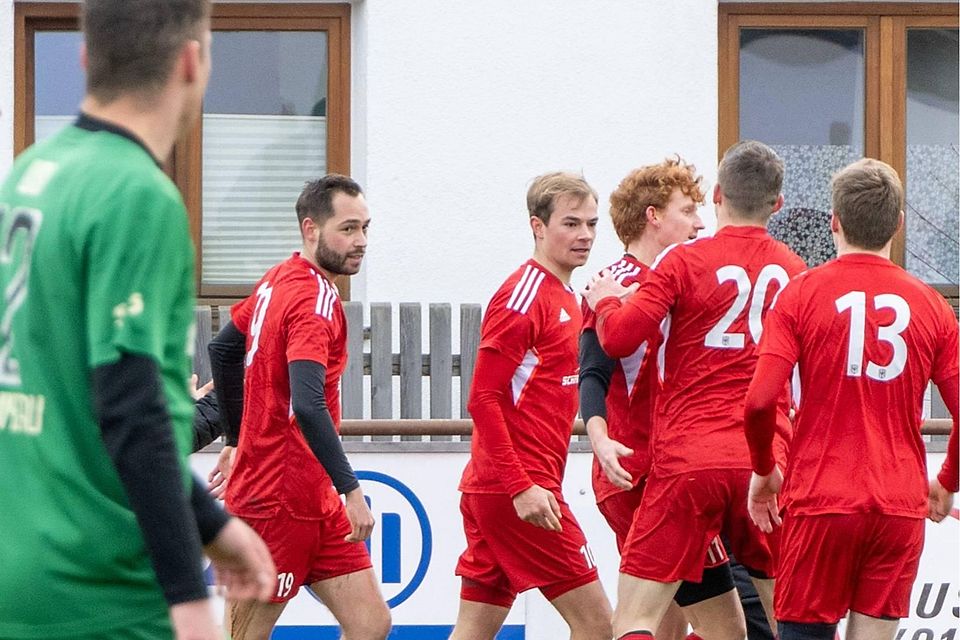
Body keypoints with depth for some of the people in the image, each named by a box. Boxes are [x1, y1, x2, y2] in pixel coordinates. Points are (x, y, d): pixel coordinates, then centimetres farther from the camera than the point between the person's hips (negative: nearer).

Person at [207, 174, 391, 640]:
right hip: (277, 501, -9)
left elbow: (223, 348, 24)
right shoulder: (314, 299, -18)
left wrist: (239, 440, 32)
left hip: (314, 499, 9)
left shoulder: (279, 280, 10)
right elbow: (307, 407, -30)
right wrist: (351, 489, -32)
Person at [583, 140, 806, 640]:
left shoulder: (685, 261, -3)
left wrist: (604, 301, 9)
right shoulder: (793, 271, 9)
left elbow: (619, 339, -11)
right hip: (768, 465, 4)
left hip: (688, 463, -4)